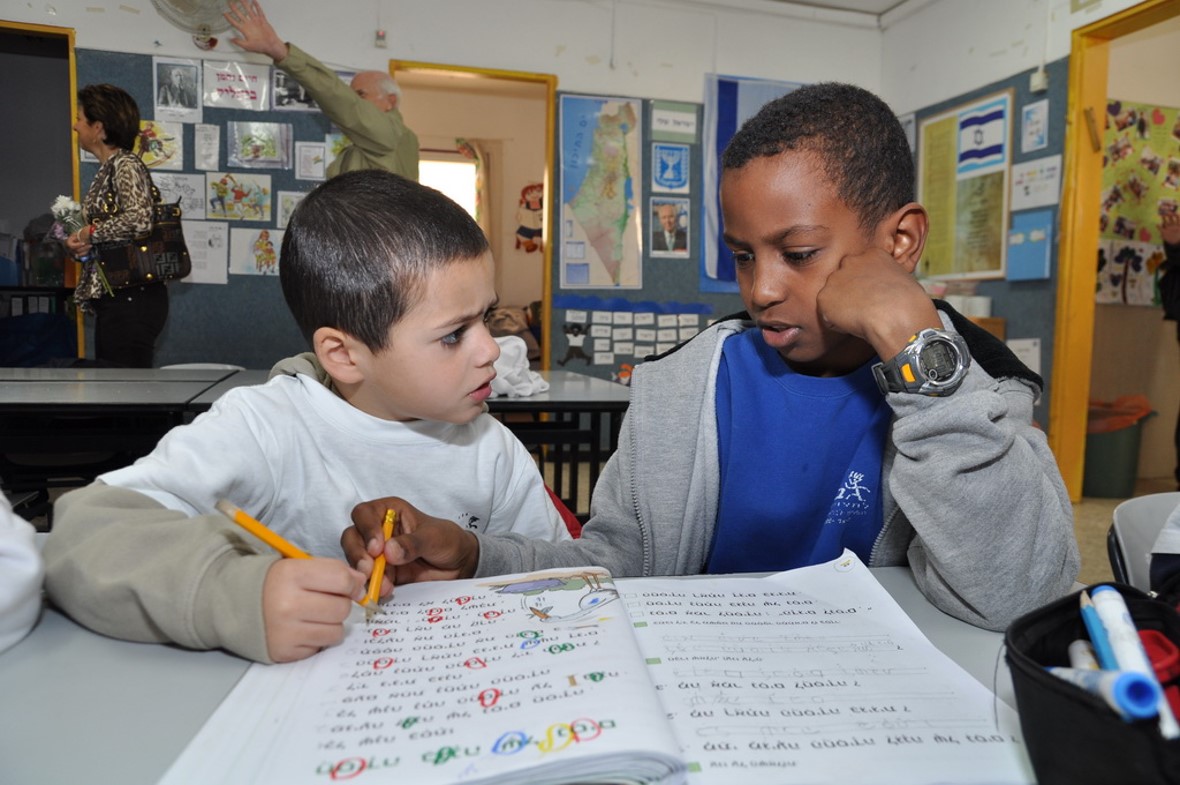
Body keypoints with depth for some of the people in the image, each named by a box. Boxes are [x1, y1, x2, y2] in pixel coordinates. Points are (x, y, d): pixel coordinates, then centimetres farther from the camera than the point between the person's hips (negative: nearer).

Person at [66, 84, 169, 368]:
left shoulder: (126, 164, -10)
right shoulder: (107, 169, 17)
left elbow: (138, 220, -26)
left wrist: (88, 233, -12)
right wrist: (82, 244, 5)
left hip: (131, 299, -10)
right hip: (112, 299, 10)